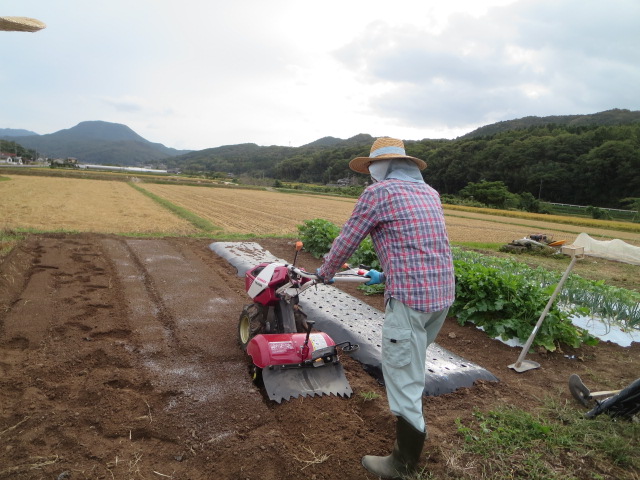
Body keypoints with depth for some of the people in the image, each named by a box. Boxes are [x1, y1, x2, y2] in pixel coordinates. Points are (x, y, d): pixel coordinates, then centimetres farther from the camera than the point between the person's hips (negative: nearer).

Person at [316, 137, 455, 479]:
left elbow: (346, 240, 2)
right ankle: (413, 422, 48)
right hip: (443, 293, 9)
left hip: (410, 298, -8)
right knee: (411, 362, 27)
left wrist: (326, 272, 20)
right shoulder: (429, 193, 16)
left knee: (403, 377, 4)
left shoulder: (378, 192, -6)